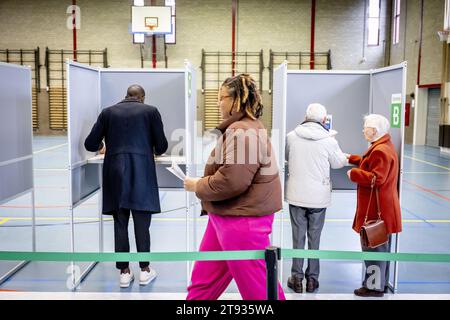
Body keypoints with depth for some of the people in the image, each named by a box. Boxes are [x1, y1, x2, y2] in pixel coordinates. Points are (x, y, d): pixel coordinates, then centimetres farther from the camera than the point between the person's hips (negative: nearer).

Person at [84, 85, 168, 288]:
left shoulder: (108, 112, 10)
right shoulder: (150, 111, 6)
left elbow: (90, 144, 9)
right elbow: (161, 145, 5)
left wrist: (102, 145, 32)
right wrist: (154, 151, 28)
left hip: (115, 174, 2)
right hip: (141, 173, -2)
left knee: (120, 224, 7)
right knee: (142, 224, 5)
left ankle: (124, 272, 13)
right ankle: (145, 270, 13)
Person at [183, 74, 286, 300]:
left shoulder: (242, 132, -20)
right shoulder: (242, 128, 14)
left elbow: (231, 181, -27)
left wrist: (198, 186, -11)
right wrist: (201, 182, 8)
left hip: (241, 220, -11)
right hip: (227, 216, 11)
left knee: (257, 288, 4)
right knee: (203, 281, 20)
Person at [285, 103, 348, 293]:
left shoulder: (291, 136, -6)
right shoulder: (329, 140, -11)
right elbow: (338, 163, 5)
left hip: (296, 195, 1)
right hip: (318, 197, -1)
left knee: (298, 237, 11)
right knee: (314, 238, 11)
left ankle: (297, 278, 18)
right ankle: (312, 278, 20)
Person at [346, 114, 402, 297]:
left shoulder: (380, 151, -21)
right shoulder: (384, 146, 13)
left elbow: (376, 179, -26)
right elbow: (370, 164, 21)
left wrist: (353, 173, -17)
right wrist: (351, 158, 18)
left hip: (376, 209, -11)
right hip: (382, 207, 11)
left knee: (373, 248, -2)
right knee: (381, 246, 18)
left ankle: (375, 287, 8)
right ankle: (381, 282, 30)